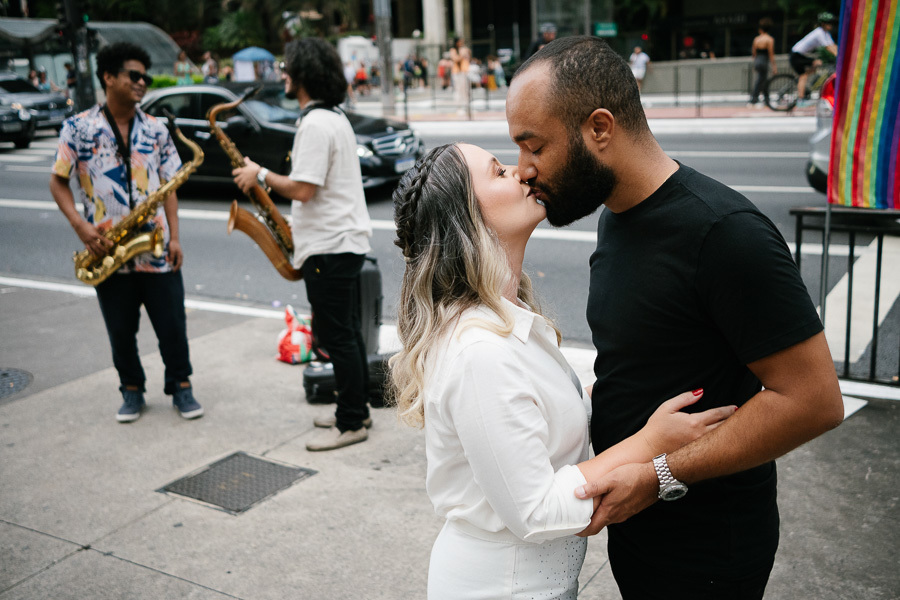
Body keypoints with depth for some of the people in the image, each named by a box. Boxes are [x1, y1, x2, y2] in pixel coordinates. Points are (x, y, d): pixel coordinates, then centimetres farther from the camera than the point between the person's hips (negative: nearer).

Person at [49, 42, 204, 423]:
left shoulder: (156, 130, 5)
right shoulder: (78, 128, -1)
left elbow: (168, 187, 5)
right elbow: (58, 182, 2)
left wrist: (174, 237, -3)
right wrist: (80, 226, -13)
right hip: (108, 253, -1)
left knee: (172, 325, 5)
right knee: (121, 331, 11)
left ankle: (181, 386, 22)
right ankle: (132, 390, 28)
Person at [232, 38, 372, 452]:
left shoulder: (315, 124, -17)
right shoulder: (335, 116, 16)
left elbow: (303, 189, -23)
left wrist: (260, 176, -9)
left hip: (330, 247, -11)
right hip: (346, 240, 11)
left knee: (337, 335, -3)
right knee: (346, 332, 16)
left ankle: (351, 424, 6)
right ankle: (355, 410, 26)